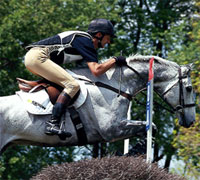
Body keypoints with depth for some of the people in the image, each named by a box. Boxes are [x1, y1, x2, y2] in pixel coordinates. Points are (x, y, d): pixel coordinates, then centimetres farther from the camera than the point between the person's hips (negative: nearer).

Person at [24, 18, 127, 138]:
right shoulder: (85, 41, -7)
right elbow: (96, 70, -17)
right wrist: (115, 60, -6)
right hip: (38, 57, -11)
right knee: (73, 85, -18)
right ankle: (52, 124, -29)